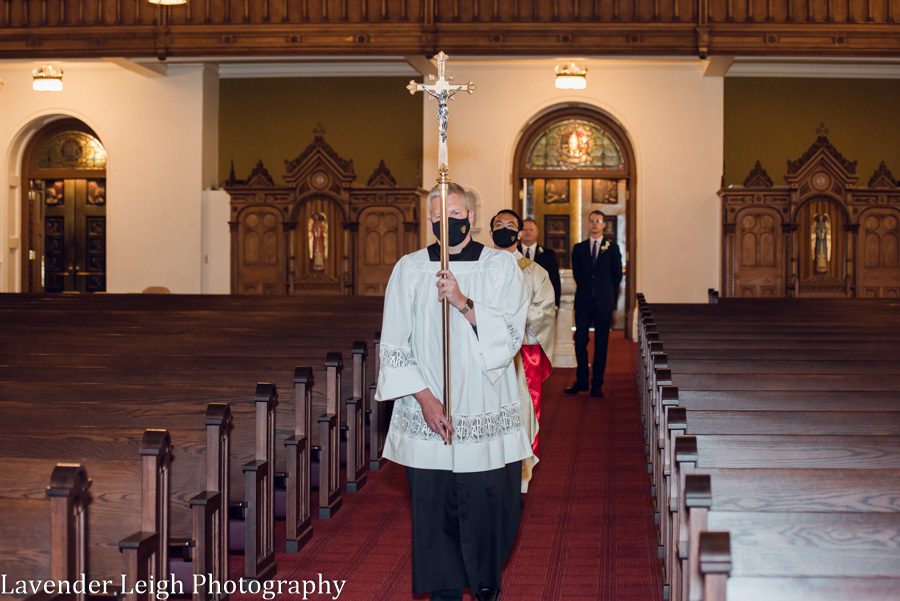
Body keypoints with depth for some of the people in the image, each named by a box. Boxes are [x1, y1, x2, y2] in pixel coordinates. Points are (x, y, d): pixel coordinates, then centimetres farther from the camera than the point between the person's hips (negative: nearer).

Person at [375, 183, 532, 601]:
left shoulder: (502, 266, 2)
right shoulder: (409, 269, 3)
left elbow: (511, 335, -7)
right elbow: (394, 346, 1)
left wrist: (464, 302, -19)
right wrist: (424, 399, -9)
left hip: (487, 418, 0)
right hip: (427, 419, 0)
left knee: (491, 505, 5)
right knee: (434, 511, 2)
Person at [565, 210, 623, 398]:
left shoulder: (612, 248, 4)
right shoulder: (579, 248, 9)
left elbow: (617, 275, 8)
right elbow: (576, 273, 15)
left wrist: (607, 293, 10)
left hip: (604, 302, -1)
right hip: (583, 302, 1)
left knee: (601, 344, 1)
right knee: (580, 342, -1)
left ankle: (597, 384, 6)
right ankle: (581, 381, 11)